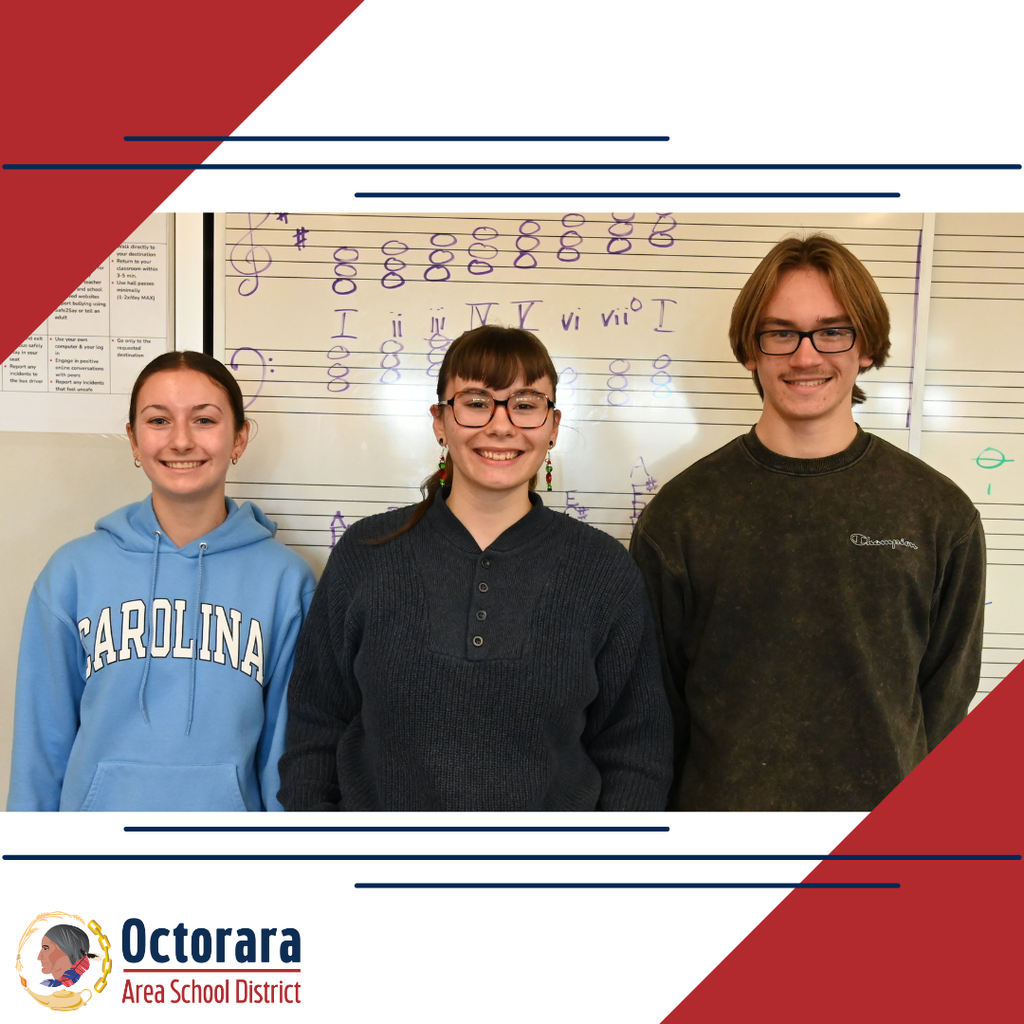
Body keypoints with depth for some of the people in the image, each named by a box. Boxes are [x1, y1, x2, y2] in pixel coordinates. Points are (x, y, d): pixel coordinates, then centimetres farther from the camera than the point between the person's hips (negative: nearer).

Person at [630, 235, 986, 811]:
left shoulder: (942, 514, -4)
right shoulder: (681, 511, -8)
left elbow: (947, 692, 2)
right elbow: (653, 698, -2)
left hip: (881, 806, 1)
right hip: (719, 804, 0)